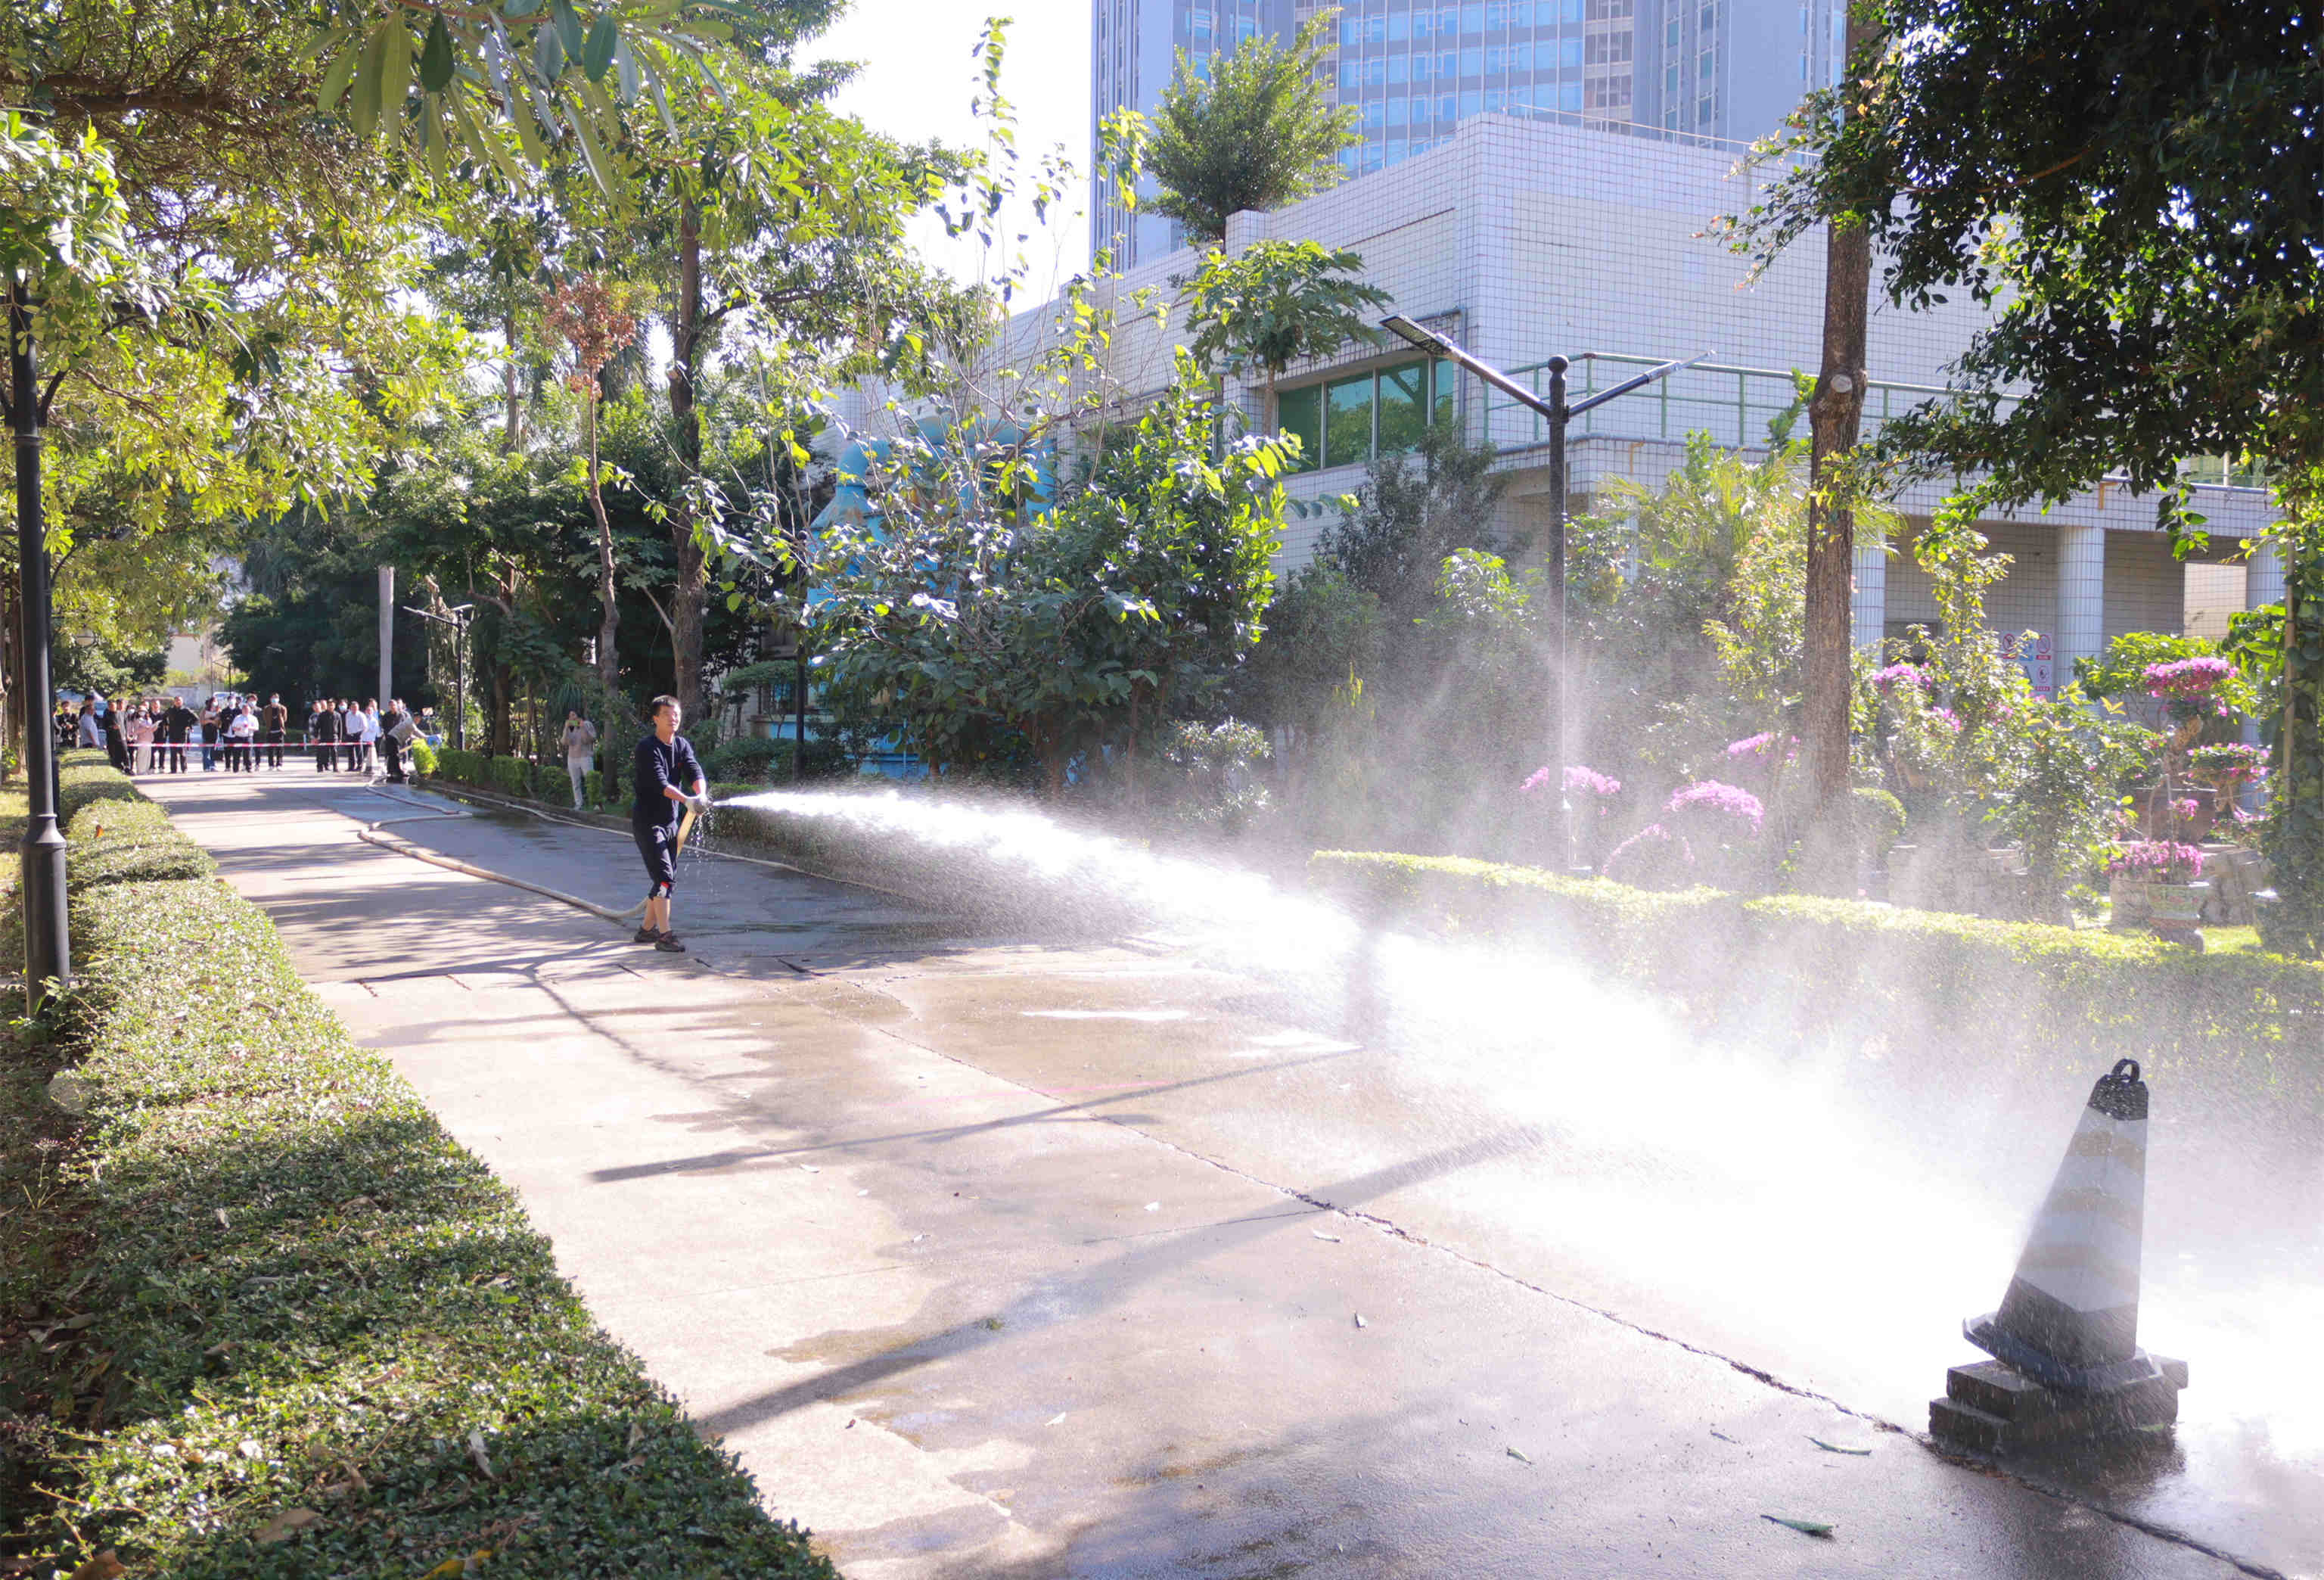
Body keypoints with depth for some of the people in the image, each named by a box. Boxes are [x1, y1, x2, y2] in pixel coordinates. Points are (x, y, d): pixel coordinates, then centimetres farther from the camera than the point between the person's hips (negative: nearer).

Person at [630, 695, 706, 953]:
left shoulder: (682, 745, 6)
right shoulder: (647, 748, -14)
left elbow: (695, 772, -9)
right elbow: (659, 783, -27)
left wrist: (702, 795, -31)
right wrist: (687, 800, -40)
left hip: (670, 821, 7)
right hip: (647, 821, -7)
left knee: (667, 878, 12)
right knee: (663, 876, -14)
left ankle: (647, 929, 25)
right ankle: (664, 935, -13)